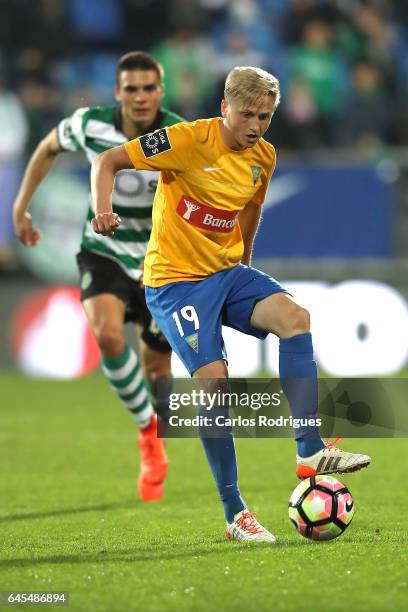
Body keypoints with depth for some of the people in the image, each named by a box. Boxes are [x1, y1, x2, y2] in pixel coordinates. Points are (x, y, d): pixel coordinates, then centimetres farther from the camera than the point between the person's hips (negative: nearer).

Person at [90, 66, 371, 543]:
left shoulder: (263, 156, 3)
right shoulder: (190, 139, -16)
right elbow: (108, 161, -12)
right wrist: (103, 212, -28)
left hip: (227, 271, 6)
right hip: (175, 279, -6)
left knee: (294, 316, -22)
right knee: (214, 380, -18)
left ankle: (310, 451, -23)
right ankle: (234, 514, -9)